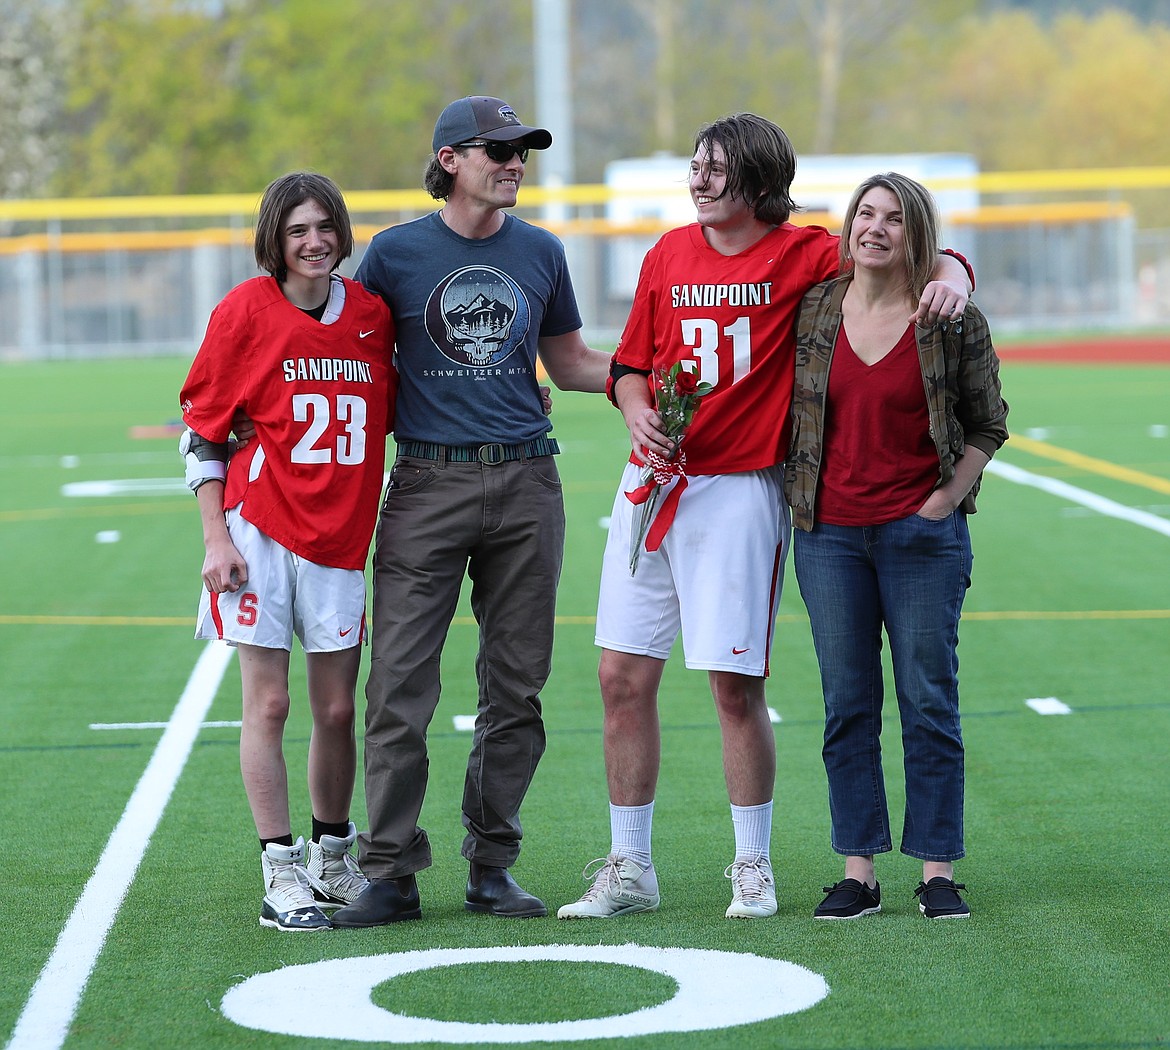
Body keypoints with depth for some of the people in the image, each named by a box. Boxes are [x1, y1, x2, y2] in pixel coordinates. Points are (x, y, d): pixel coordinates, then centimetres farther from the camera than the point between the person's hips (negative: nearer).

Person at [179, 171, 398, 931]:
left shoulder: (373, 313, 4)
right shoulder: (245, 312, -5)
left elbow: (395, 415, 19)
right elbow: (202, 433, -1)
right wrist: (216, 540, -7)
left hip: (342, 536, 3)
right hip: (260, 530, -3)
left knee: (337, 709, 8)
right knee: (268, 704, -2)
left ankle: (333, 860, 26)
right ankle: (281, 876, 3)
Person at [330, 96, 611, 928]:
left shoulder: (540, 253, 11)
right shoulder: (396, 253, 3)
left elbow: (570, 362, 21)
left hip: (526, 484, 3)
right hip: (429, 482, -3)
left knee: (516, 687, 5)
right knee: (400, 683, -8)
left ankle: (493, 865, 14)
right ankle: (392, 873, -4)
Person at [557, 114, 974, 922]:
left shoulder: (802, 255, -3)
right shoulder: (670, 254, 11)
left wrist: (948, 276, -25)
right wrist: (638, 412, -2)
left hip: (740, 490, -5)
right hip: (652, 482, 5)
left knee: (736, 686, -3)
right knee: (624, 676, 4)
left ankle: (753, 867, 12)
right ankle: (628, 870, 14)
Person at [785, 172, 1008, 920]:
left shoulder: (955, 322, -3)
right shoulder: (814, 310, 4)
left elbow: (987, 425, 4)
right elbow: (789, 409, 15)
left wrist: (944, 501, -4)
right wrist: (799, 496, 8)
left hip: (922, 533, -2)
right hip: (829, 533, 3)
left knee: (929, 702, 0)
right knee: (848, 704, 5)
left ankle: (938, 872, 7)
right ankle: (858, 872, 10)